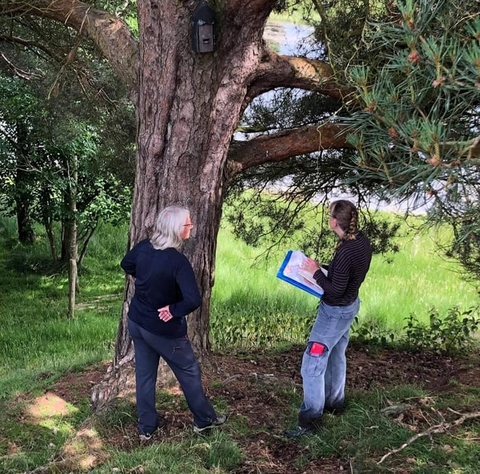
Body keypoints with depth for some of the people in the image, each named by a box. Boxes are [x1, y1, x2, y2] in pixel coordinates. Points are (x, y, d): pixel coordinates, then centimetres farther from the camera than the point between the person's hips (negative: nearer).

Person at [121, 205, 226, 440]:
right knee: (189, 372, 14)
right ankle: (204, 419, 31)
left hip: (136, 322, 6)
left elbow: (126, 265, 15)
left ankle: (146, 427, 30)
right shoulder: (178, 261, -28)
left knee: (144, 374, 18)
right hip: (163, 330, -6)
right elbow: (193, 300, -36)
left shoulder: (143, 247, -8)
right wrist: (173, 310, -19)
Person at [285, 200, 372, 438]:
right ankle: (334, 402, 43)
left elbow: (335, 291, -27)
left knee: (313, 363, -1)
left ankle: (310, 419, 9)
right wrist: (324, 268, 2)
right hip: (349, 305, 10)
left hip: (336, 311, -10)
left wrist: (316, 272, -17)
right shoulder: (361, 240, -4)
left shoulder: (346, 252, -31)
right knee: (336, 355, 25)